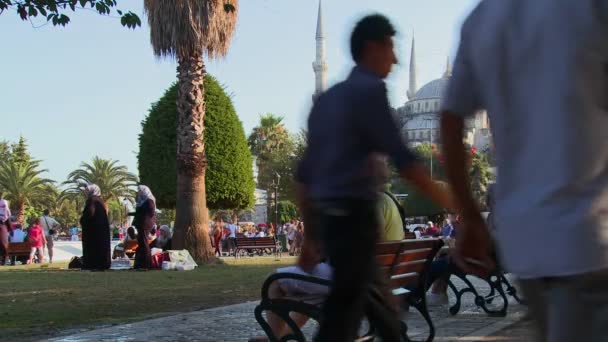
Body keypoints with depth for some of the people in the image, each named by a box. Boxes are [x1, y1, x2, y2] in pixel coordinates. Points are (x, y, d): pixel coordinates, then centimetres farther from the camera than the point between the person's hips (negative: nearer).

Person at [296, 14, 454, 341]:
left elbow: (305, 170, 18)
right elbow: (401, 157, -14)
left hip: (329, 215, 9)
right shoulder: (369, 90, -7)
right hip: (354, 214, -9)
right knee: (343, 313, -7)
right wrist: (448, 201, -8)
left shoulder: (326, 99, 18)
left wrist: (310, 234, 22)